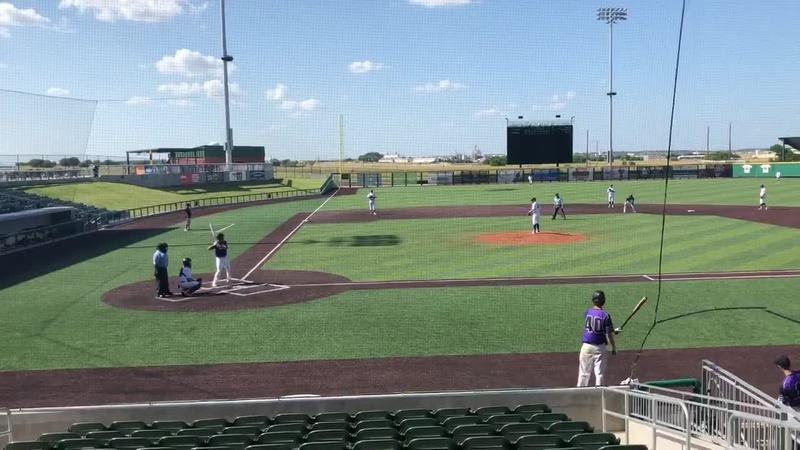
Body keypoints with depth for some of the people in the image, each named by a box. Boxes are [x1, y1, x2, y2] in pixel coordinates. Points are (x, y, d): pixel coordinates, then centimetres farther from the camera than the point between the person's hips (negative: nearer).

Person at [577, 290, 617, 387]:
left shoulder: (587, 312, 1)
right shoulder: (605, 315, -12)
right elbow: (608, 334, -13)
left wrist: (612, 331, 14)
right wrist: (614, 347, 0)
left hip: (586, 346, 3)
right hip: (600, 347, -3)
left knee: (584, 373, 11)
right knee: (600, 373, 5)